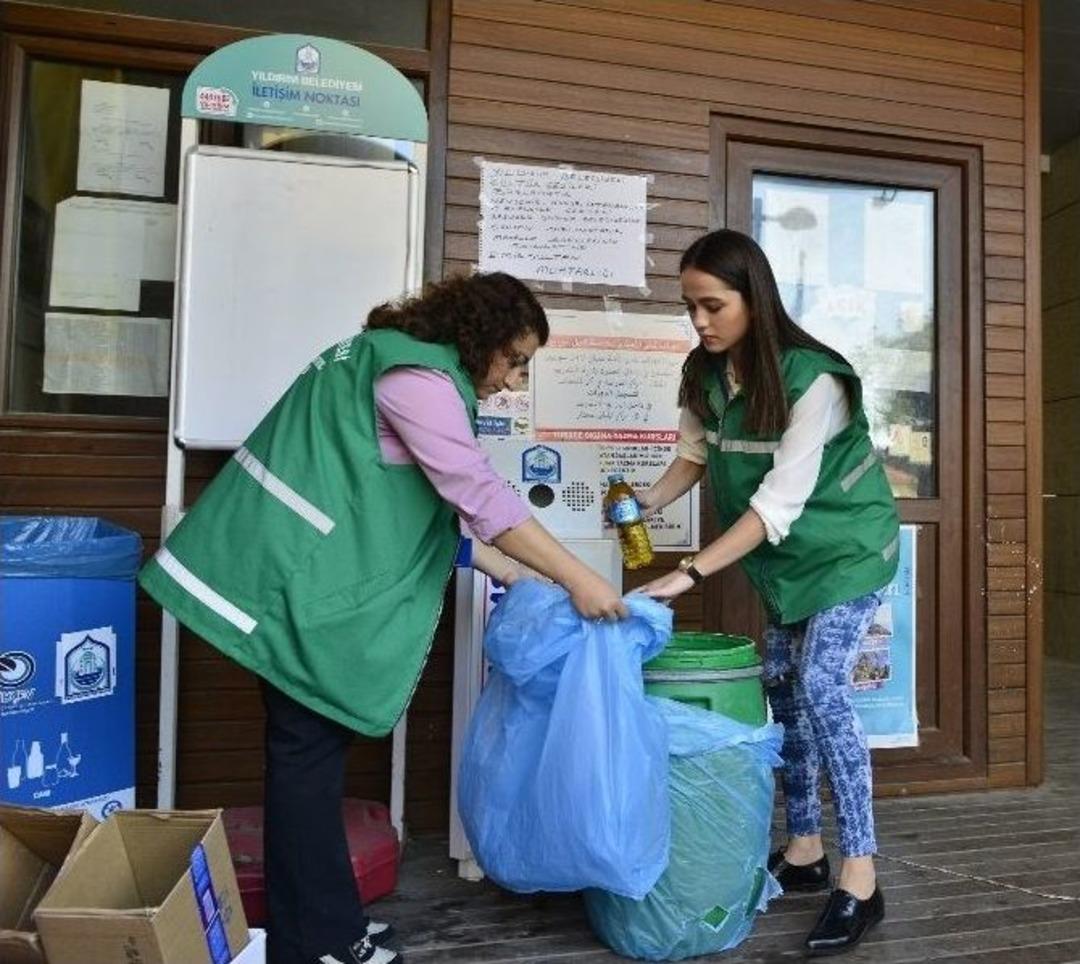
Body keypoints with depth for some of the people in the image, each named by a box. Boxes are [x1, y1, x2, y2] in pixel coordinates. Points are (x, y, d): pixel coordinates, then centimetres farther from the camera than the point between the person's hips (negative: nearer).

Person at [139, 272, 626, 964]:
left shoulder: (400, 363, 18)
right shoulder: (418, 377, -14)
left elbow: (423, 504, 17)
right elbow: (479, 494, -21)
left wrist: (502, 567, 13)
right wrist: (578, 580, -17)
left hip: (307, 568, 10)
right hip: (299, 575, -10)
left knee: (311, 747, 15)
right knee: (310, 750, 0)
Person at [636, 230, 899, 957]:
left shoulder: (813, 380, -28)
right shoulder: (705, 373, -9)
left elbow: (779, 501, -32)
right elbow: (695, 453, 3)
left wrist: (690, 574, -38)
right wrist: (651, 502, -17)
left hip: (848, 546, -6)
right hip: (788, 557, 7)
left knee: (821, 687, -17)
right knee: (784, 690, 8)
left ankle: (860, 878, -5)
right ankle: (804, 851, 22)